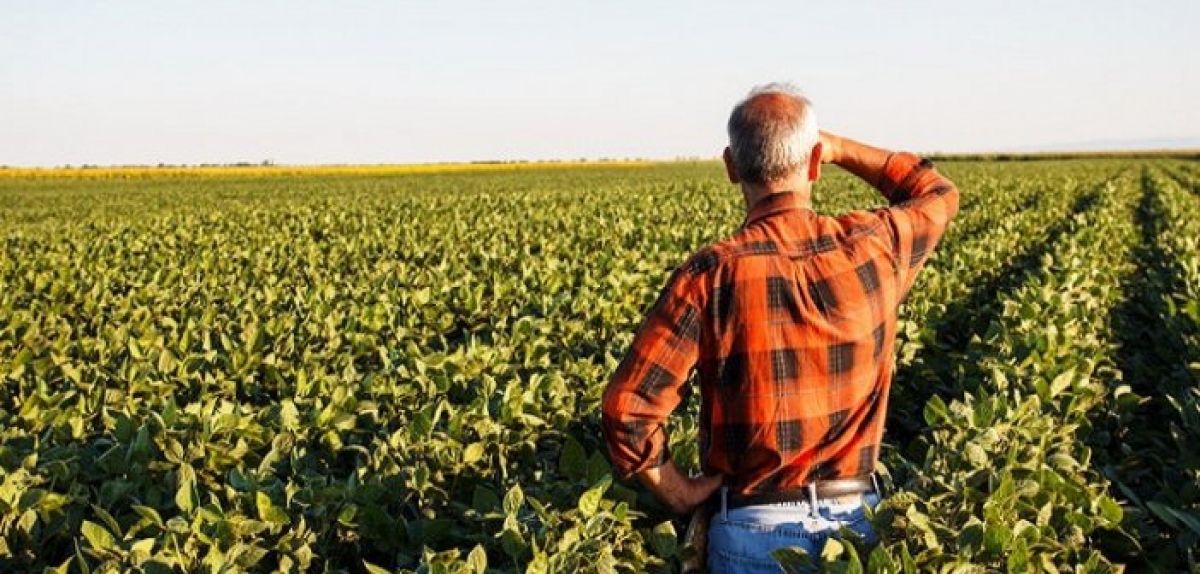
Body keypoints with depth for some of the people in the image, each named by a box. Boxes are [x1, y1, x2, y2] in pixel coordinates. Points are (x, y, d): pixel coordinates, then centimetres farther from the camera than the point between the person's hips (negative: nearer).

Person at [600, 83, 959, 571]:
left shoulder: (710, 276, -17)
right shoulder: (873, 247, -8)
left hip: (754, 529, -2)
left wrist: (680, 495, -5)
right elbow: (937, 194, 17)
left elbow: (627, 409, -20)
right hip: (858, 517, 3)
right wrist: (839, 148, 13)